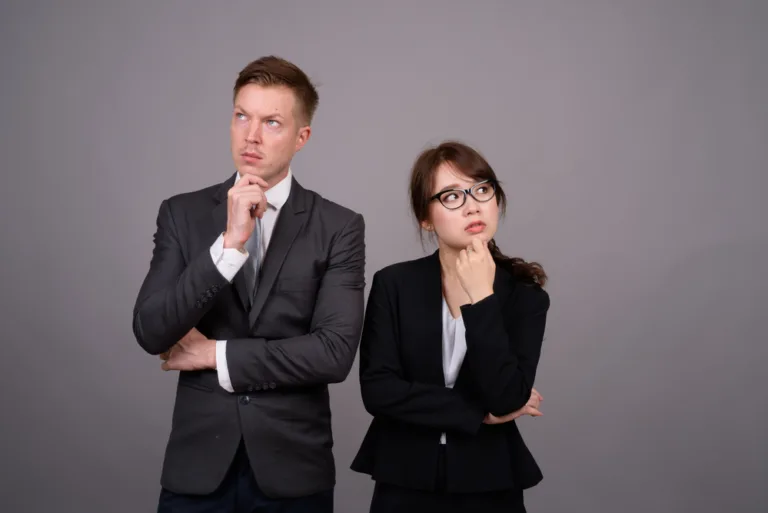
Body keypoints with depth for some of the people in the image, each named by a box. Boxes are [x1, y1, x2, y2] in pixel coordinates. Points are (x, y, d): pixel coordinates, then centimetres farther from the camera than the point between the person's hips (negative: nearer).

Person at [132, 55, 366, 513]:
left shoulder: (339, 227, -4)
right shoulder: (182, 214, 1)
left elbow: (335, 352, -13)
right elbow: (151, 333, -10)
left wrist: (216, 355, -8)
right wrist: (228, 244, -19)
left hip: (293, 468, -1)